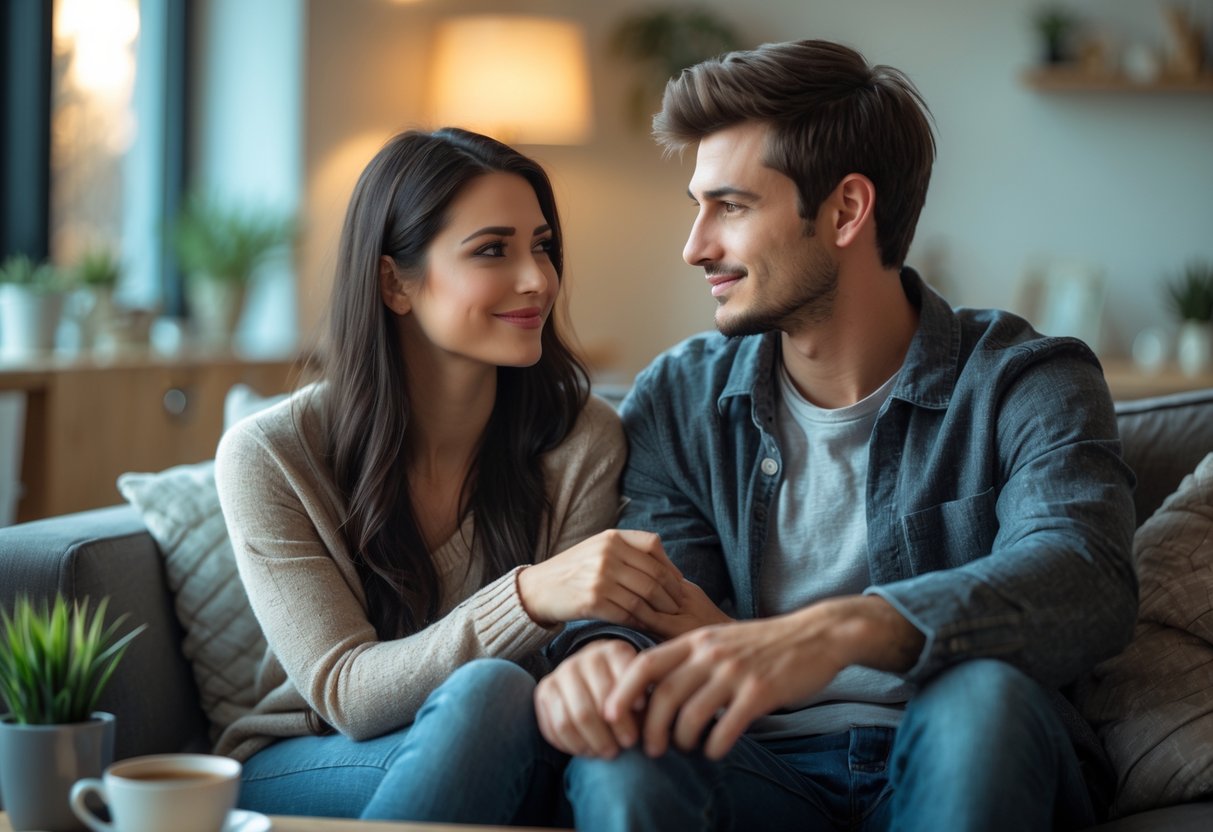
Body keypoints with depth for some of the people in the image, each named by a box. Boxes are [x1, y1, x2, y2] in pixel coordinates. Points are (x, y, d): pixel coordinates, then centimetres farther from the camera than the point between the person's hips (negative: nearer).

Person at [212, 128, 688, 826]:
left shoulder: (584, 441, -8)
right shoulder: (267, 456, -12)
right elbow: (346, 695, -20)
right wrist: (529, 600, -37)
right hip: (294, 769, -1)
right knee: (489, 693, -32)